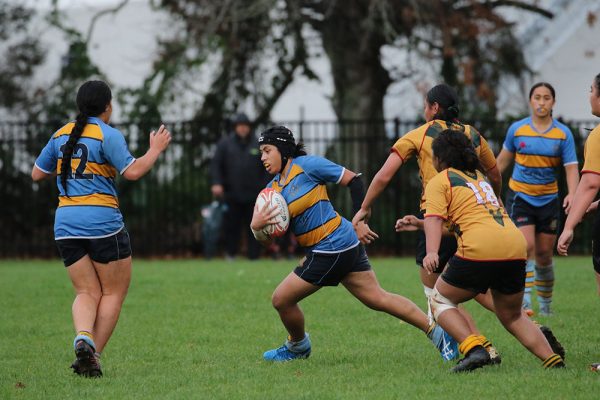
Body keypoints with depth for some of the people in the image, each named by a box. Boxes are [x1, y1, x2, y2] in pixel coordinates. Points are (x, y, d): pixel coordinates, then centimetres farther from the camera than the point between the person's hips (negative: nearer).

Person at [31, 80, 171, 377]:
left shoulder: (61, 135, 11)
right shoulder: (108, 135, -8)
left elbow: (37, 174, 17)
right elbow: (132, 171, -15)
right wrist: (155, 150, -2)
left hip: (65, 224, 5)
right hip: (102, 222, -5)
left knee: (86, 292, 7)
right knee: (114, 292, 7)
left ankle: (83, 339, -21)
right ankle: (92, 354, -3)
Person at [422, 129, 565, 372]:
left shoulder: (439, 181, 9)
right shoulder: (480, 177, 31)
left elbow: (434, 220, -9)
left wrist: (431, 252, -22)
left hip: (479, 251, -7)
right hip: (516, 248, 7)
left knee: (439, 300, 12)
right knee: (512, 316, 24)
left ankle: (474, 349, -10)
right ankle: (553, 360, 9)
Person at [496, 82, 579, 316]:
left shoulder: (563, 134, -3)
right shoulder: (517, 129, -2)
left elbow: (571, 167, -8)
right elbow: (503, 160, 13)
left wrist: (572, 194, -25)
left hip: (548, 199, 1)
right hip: (520, 196, -1)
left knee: (544, 254, 7)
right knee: (527, 247, -18)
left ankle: (545, 304, 23)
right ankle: (524, 300, -21)